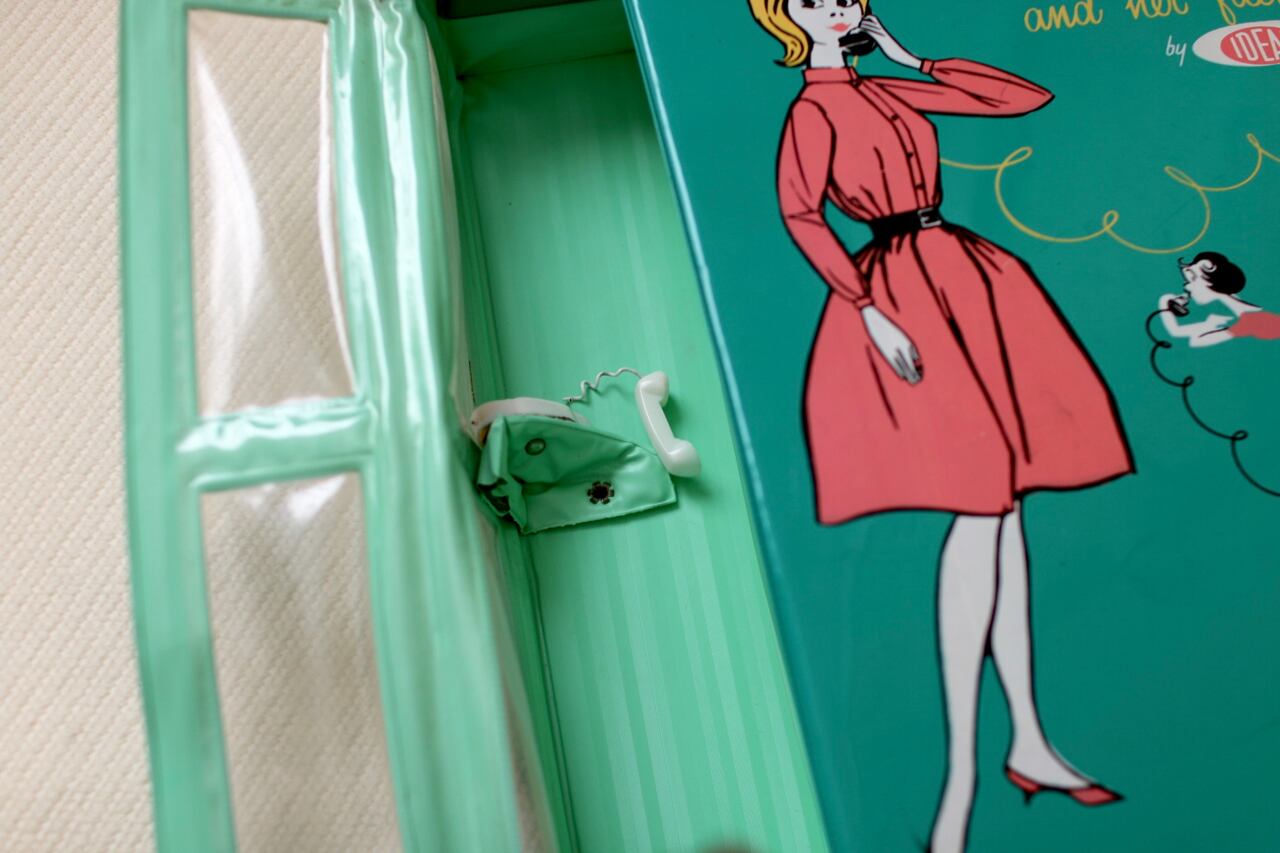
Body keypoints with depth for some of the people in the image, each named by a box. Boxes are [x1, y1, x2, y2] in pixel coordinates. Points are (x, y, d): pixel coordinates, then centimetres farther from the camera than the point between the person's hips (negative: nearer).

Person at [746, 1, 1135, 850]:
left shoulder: (890, 92, 20)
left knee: (1003, 500, 6)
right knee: (982, 503, -14)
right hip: (905, 292, -7)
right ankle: (962, 768, -2)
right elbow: (800, 214, -18)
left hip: (970, 281, 8)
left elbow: (1029, 96, 22)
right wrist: (869, 312, -27)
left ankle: (1030, 742, 19)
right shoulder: (812, 111, -1)